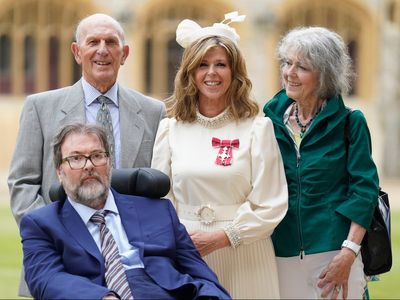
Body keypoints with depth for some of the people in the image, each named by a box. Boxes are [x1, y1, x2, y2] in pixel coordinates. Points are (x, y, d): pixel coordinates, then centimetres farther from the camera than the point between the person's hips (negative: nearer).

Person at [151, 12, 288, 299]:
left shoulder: (258, 128, -2)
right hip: (187, 256, 2)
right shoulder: (170, 129, 7)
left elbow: (271, 205, -6)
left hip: (243, 256, -2)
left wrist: (221, 237, -14)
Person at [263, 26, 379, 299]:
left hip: (333, 252, -3)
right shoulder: (271, 118, 8)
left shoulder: (349, 122, 0)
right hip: (281, 254, 3)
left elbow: (364, 188, -5)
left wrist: (348, 253, -14)